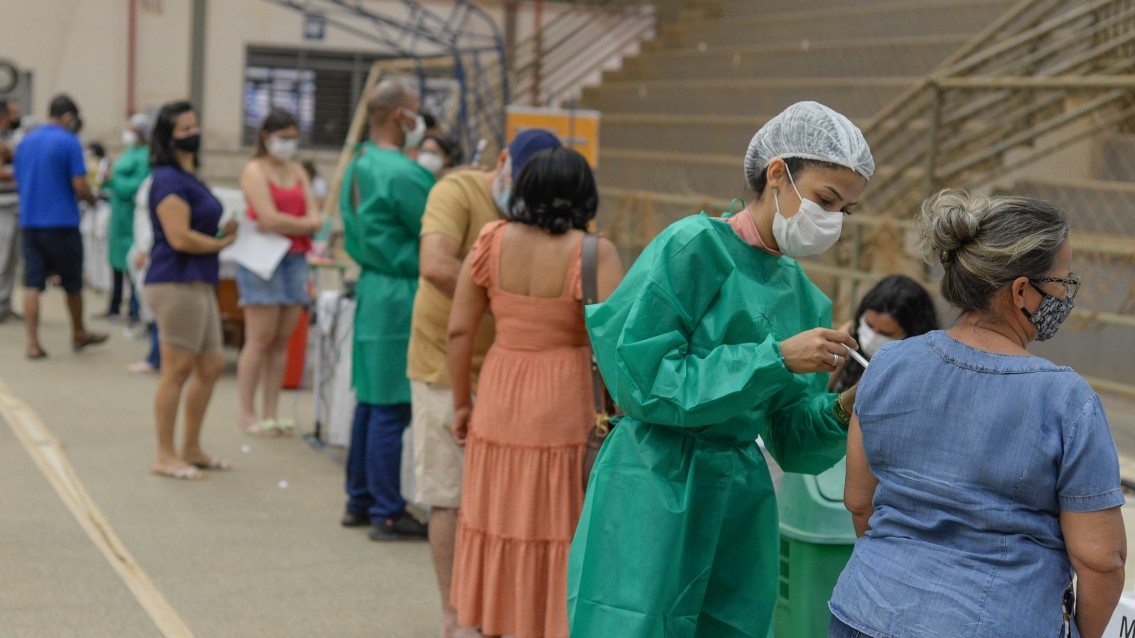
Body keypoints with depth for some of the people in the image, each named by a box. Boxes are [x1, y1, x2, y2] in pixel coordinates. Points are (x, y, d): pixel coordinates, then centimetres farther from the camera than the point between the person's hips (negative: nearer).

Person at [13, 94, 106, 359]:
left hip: (29, 221, 5)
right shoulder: (69, 142, -10)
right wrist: (91, 198, 7)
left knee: (32, 284, 3)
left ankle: (32, 342, -4)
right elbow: (79, 186, -13)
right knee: (72, 283, 12)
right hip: (61, 222, -5)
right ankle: (79, 334, 28)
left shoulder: (26, 141, 8)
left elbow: (17, 179, 16)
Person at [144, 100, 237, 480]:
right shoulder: (170, 180, -13)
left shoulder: (189, 177, 17)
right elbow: (180, 237, -20)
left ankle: (191, 449, 24)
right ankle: (166, 456, 5)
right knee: (177, 370, -4)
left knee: (210, 367, 13)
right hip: (177, 284, -10)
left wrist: (224, 232, 4)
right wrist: (223, 243, -9)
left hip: (199, 284, 10)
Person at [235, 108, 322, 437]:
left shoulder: (298, 172, 17)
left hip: (295, 258, 6)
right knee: (260, 339, -6)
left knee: (282, 340, 5)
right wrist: (305, 224, -1)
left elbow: (315, 218, 8)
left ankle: (271, 411, 9)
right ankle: (247, 413, 0)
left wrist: (285, 224, -10)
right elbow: (269, 218, -13)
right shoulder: (255, 170, -2)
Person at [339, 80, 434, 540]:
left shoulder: (358, 165, 12)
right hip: (400, 297, -10)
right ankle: (386, 514, 3)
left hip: (371, 289, 10)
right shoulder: (402, 173, -18)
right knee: (391, 410, -4)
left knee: (370, 401, 16)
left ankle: (359, 501, 24)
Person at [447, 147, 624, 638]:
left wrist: (462, 403, 12)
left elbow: (459, 329, 1)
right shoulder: (594, 253, -12)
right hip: (563, 408, -3)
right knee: (556, 529, 7)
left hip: (499, 401, 4)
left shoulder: (492, 241, -2)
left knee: (498, 521, 16)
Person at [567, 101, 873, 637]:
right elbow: (645, 380, -16)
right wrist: (775, 358, -17)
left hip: (739, 507, 6)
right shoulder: (693, 247, -8)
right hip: (653, 492, -6)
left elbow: (792, 438, 12)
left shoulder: (802, 296, 11)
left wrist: (839, 412, -9)